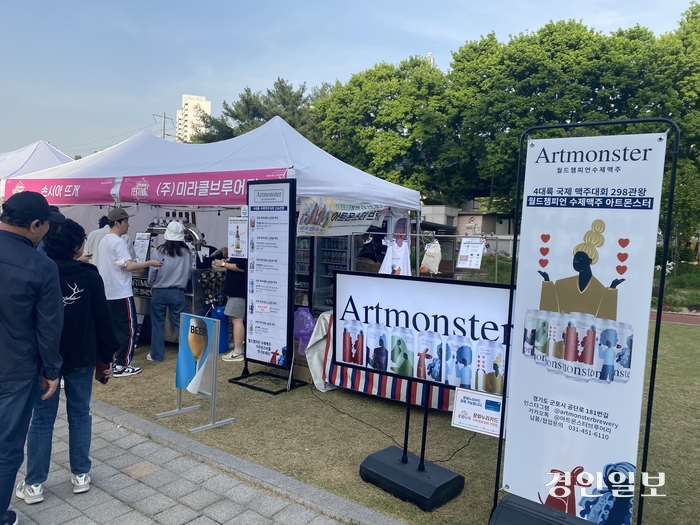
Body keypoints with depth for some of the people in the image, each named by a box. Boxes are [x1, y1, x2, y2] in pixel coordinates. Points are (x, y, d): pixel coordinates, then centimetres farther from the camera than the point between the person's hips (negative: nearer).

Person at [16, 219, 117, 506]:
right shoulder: (90, 275, -7)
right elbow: (102, 320, -5)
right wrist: (106, 358, 4)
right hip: (81, 357, 0)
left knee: (42, 419, 8)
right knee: (80, 414, 10)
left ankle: (34, 484, 16)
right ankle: (81, 476, 19)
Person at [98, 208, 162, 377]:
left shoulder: (103, 241, 14)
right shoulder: (118, 242, -16)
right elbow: (128, 266, -23)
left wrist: (134, 268, 16)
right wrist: (149, 263, -14)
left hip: (107, 293, 9)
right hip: (121, 294, -9)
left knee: (111, 329, 16)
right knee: (128, 329, -1)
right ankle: (121, 366, 2)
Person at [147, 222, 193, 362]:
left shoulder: (159, 252, -9)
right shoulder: (186, 253, -6)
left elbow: (152, 273, -4)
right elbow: (189, 273, -1)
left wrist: (151, 287, 15)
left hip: (159, 292, -1)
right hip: (178, 293, 1)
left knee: (158, 324, 12)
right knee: (180, 324, 8)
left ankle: (157, 355, 19)